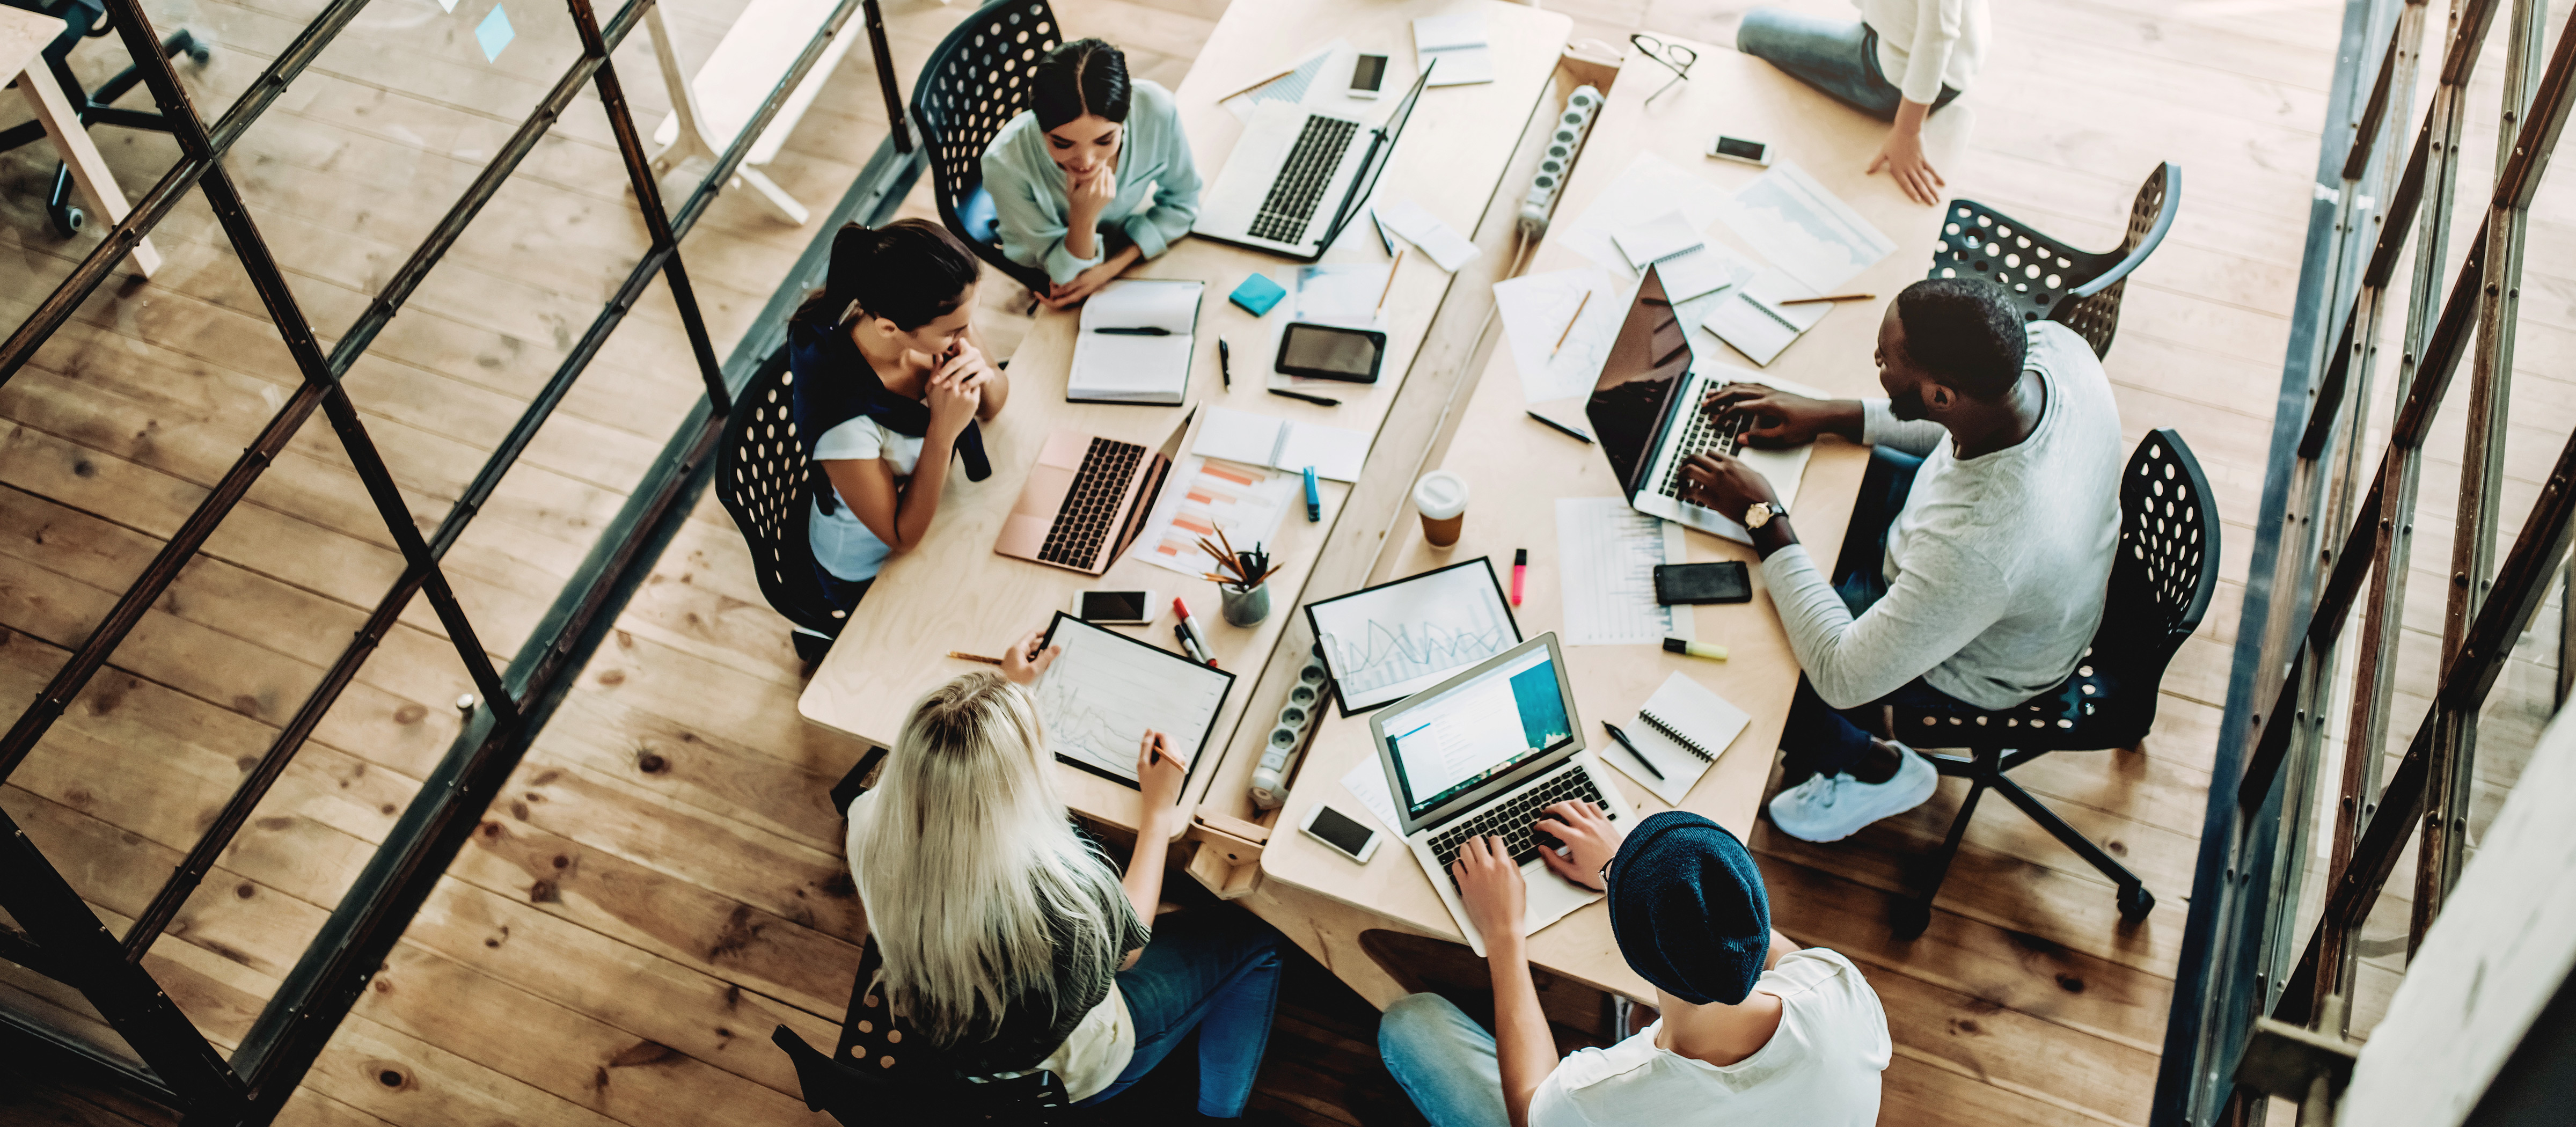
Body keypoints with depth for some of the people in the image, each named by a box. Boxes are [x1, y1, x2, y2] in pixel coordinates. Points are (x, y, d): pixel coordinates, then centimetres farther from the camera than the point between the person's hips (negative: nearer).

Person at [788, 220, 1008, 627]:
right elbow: (903, 537, -26)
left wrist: (985, 377, -30)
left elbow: (993, 406, -5)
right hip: (872, 573, -6)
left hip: (935, 499, 6)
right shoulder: (843, 419, -41)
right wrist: (943, 432, -39)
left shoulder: (931, 318, -25)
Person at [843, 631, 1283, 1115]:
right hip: (1068, 1074, -5)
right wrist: (1158, 810, -5)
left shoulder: (870, 826, -28)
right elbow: (1129, 945, -15)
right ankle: (1218, 1111, 27)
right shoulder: (1065, 890, -43)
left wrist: (1011, 689, 11)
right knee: (1254, 940, 13)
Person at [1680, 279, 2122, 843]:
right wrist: (1827, 415, -6)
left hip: (1974, 665, -7)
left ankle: (1875, 768, 25)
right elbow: (1959, 425, -1)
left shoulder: (1974, 548, -47)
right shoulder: (2051, 342, -28)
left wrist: (1765, 519, -26)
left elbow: (1841, 678, -32)